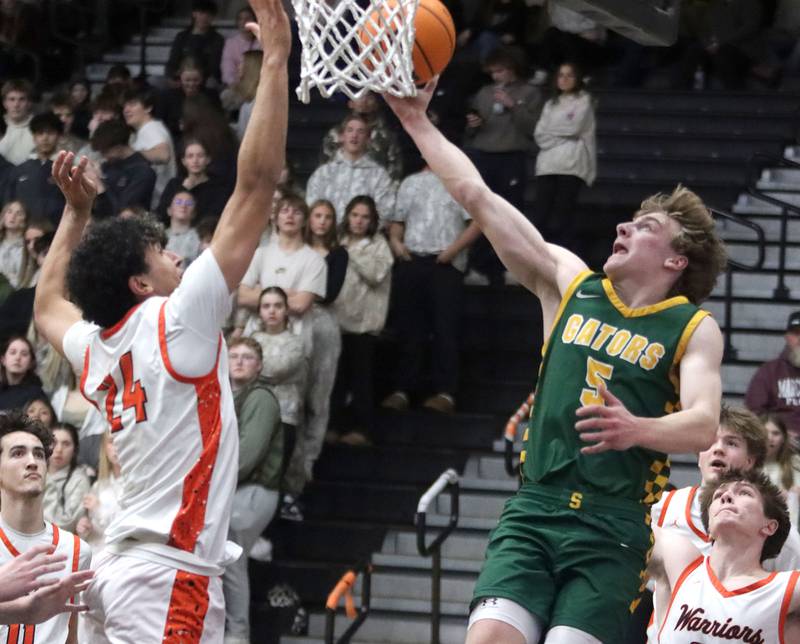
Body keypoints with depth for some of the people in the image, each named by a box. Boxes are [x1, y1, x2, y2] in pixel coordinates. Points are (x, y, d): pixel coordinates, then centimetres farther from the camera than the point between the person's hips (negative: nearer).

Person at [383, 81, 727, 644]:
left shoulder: (694, 328, 4)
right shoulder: (569, 283, 14)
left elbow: (704, 426, -11)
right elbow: (476, 195, 12)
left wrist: (638, 430, -30)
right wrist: (416, 119, 8)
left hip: (612, 528, -3)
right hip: (533, 511, 3)